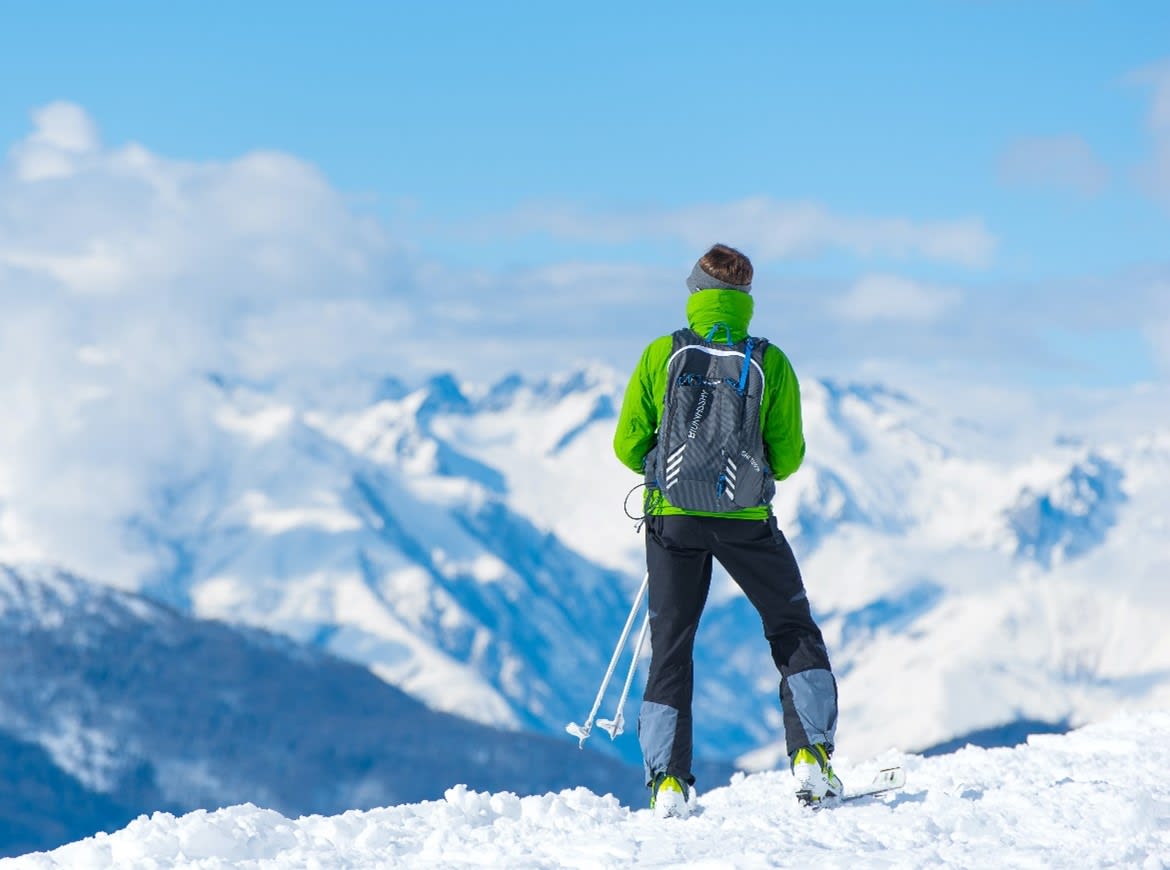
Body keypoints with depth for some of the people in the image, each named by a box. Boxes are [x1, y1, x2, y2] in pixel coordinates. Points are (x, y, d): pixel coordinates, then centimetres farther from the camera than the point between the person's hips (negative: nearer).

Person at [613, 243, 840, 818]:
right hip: (746, 519, -1)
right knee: (794, 634, 15)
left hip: (673, 517, 1)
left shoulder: (661, 355, -4)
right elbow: (788, 457, -2)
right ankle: (811, 756, 4)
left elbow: (628, 446, -2)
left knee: (671, 647, 11)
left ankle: (667, 779, 4)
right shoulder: (770, 362, -5)